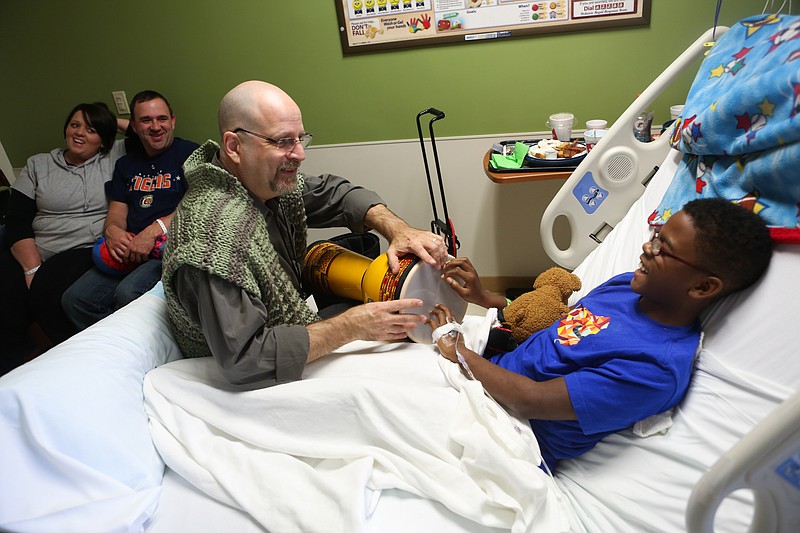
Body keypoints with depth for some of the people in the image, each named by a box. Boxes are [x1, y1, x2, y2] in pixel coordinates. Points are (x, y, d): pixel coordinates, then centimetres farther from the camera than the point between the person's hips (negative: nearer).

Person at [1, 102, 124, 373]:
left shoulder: (114, 157, 12)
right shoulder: (38, 165, 16)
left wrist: (115, 122, 13)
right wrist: (32, 269, -9)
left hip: (89, 250, -2)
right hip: (31, 254, 3)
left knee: (48, 292, -32)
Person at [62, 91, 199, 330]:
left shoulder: (190, 153, 0)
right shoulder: (126, 165, 22)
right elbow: (117, 212, 18)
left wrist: (154, 231, -22)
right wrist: (112, 230, -7)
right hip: (129, 251, 7)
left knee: (128, 293, -30)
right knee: (74, 299, -9)